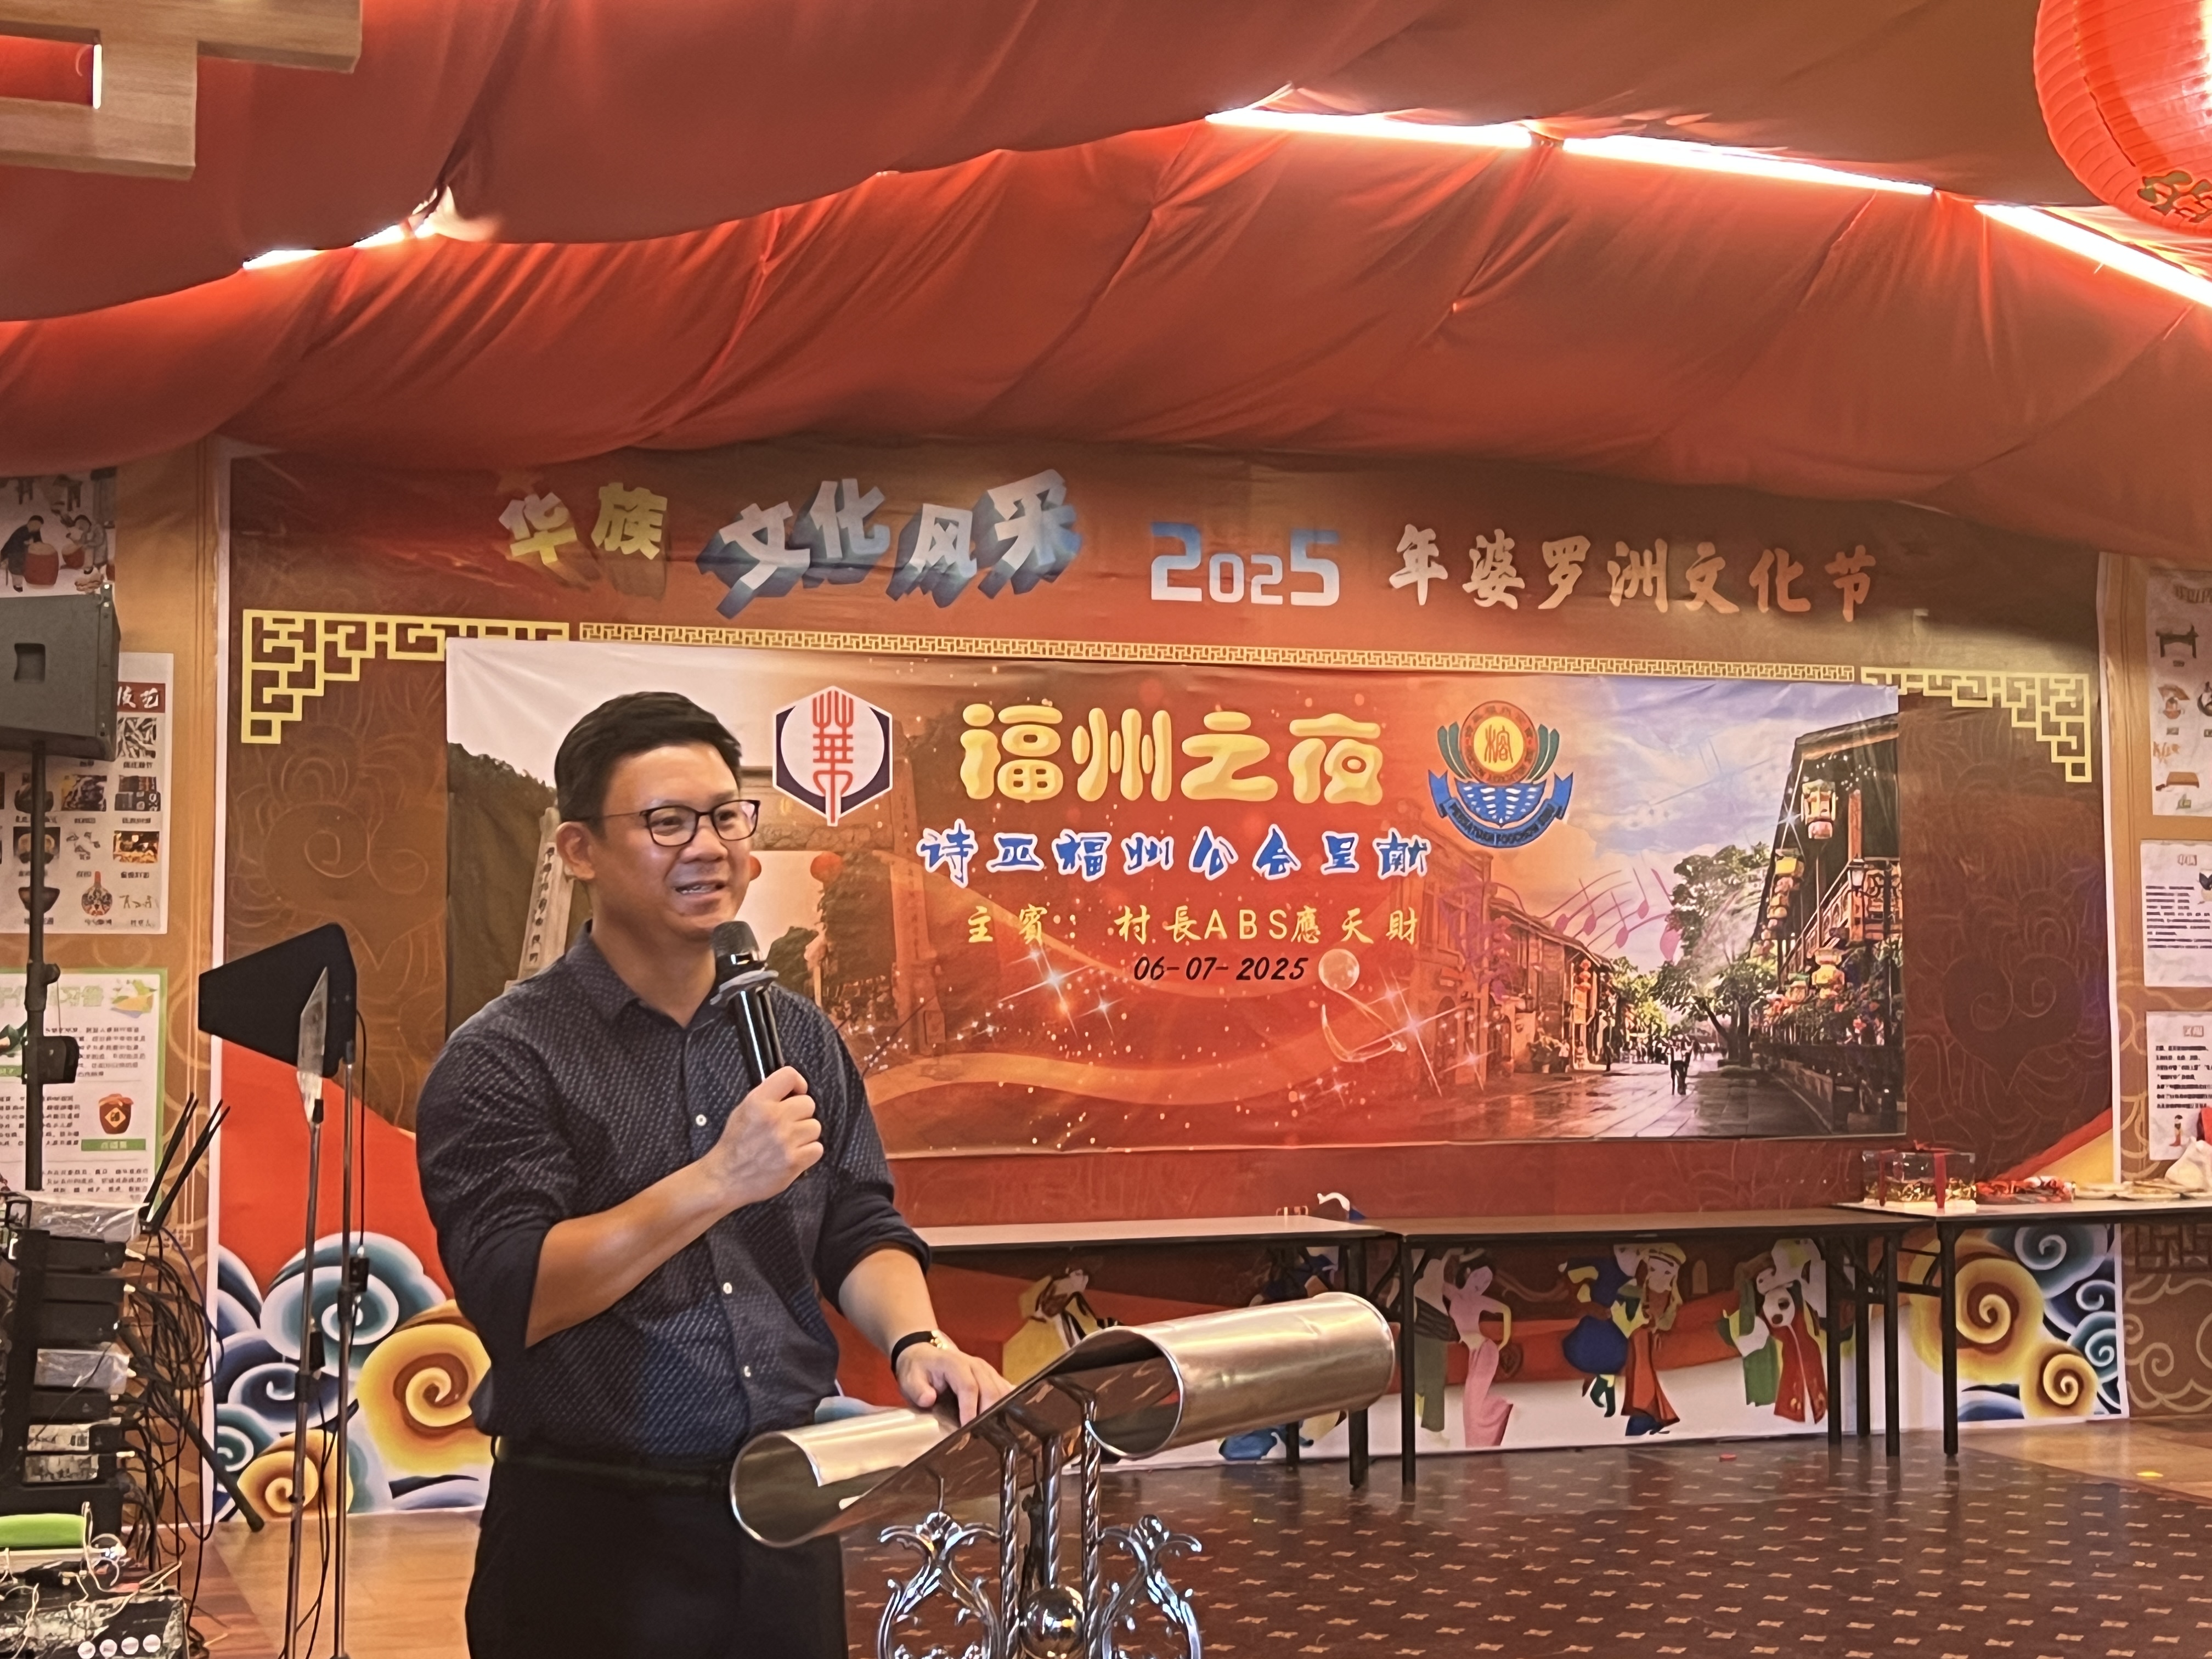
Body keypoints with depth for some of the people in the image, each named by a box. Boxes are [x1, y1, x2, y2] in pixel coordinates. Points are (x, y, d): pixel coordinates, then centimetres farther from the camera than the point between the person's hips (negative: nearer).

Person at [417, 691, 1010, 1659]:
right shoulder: (503, 1060, -9)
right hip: (593, 1541, -5)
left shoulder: (797, 1036, 9)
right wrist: (721, 1180, -23)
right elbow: (511, 1296, -18)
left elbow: (861, 1234, 12)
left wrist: (915, 1340, -9)